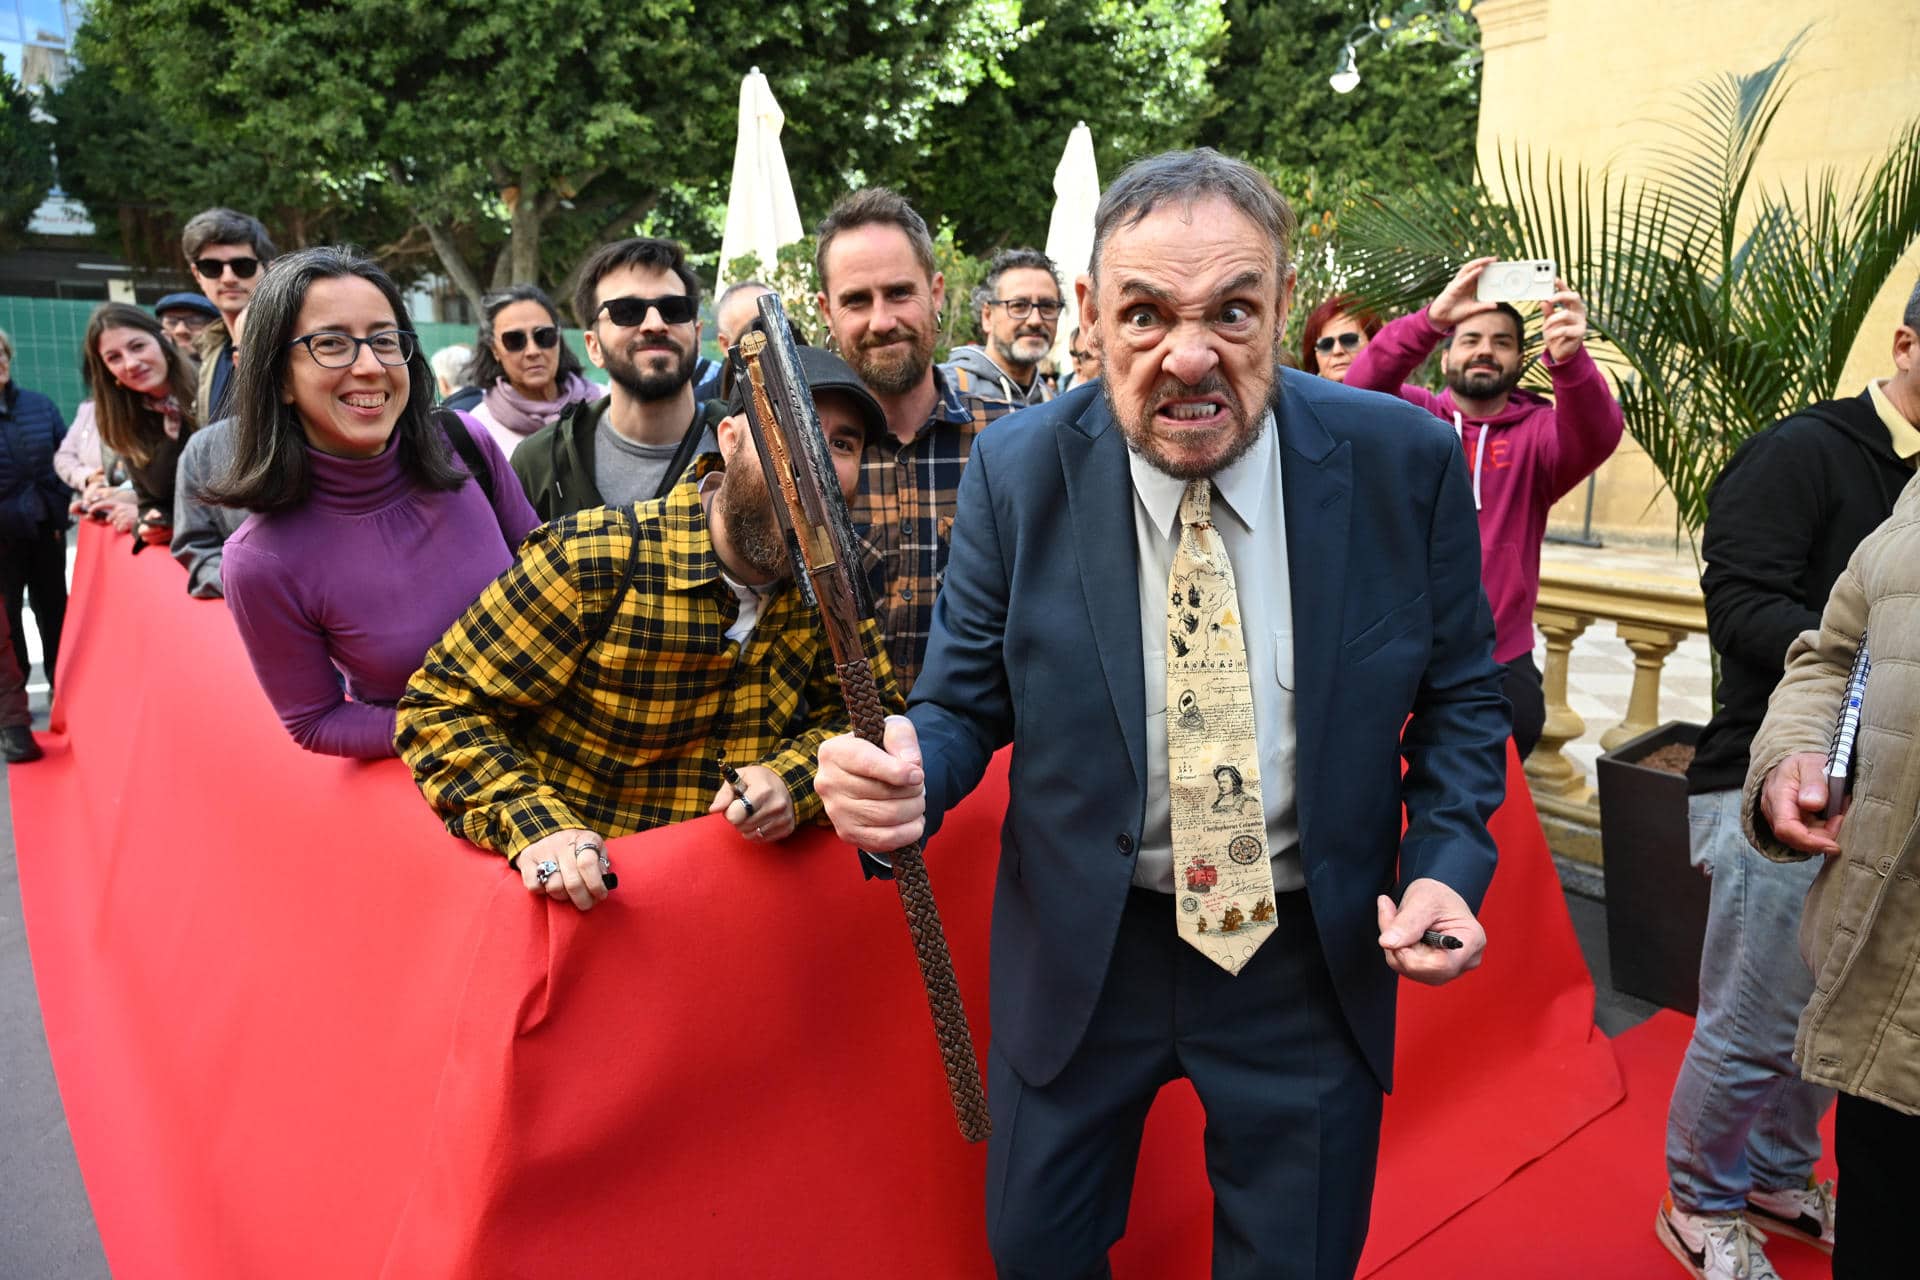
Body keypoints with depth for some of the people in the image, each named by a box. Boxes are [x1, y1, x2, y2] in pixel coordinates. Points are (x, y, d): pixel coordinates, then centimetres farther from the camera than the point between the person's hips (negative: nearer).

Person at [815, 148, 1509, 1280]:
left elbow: (1461, 695, 1)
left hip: (1315, 956, 0)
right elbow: (964, 701, -5)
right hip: (1081, 946, 1)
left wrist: (1447, 865, -14)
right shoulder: (1019, 473, -13)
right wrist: (905, 778, -27)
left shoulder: (1404, 461, -12)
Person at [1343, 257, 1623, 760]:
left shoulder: (1535, 430, 2)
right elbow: (1361, 387, -17)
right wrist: (1431, 321, -33)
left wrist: (1569, 359, -39)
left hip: (1500, 660, 1)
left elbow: (1595, 435, -19)